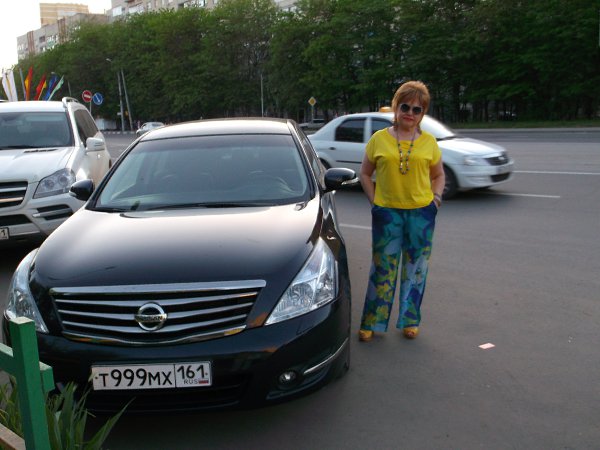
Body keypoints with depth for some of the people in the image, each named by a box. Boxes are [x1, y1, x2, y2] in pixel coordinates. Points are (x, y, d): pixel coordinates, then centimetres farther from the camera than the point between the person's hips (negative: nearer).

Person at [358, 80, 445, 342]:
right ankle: (372, 323, 16)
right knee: (383, 268, 4)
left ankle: (410, 320, 25)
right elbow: (365, 174, 8)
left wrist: (436, 198, 1)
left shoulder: (429, 142, 3)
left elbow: (438, 175, 16)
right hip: (386, 212, -1)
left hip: (421, 212, 1)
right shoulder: (379, 139, 1)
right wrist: (374, 200, -2)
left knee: (415, 268, 10)